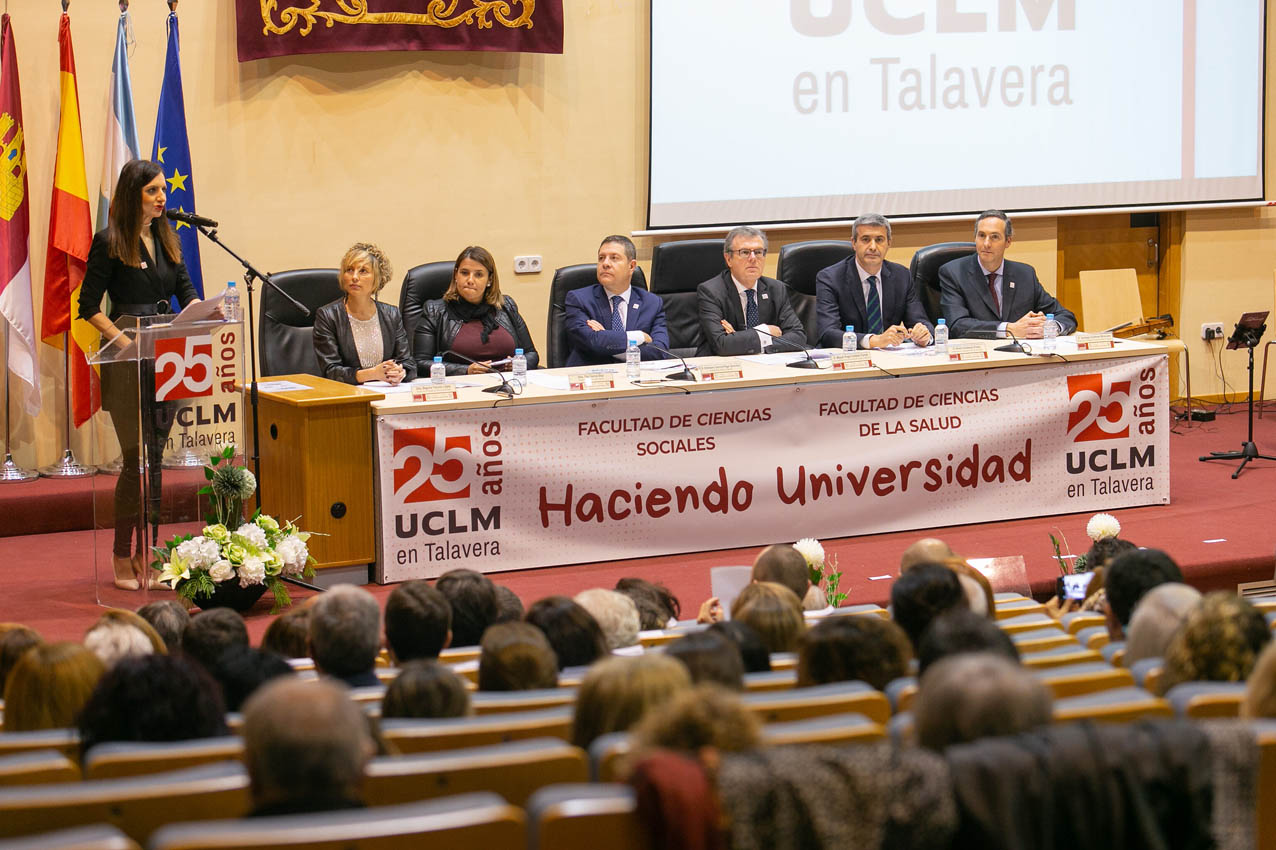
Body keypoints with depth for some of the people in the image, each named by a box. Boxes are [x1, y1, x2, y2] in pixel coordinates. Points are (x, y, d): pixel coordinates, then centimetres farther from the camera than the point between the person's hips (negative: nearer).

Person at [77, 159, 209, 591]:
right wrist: (122, 340, -18)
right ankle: (122, 558, 2)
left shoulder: (166, 238, 12)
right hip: (127, 359, -6)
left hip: (167, 355, 6)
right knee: (137, 456, -7)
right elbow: (89, 305, -5)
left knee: (155, 455, 7)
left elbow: (186, 293, 10)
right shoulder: (109, 241, -6)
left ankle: (144, 554, 13)